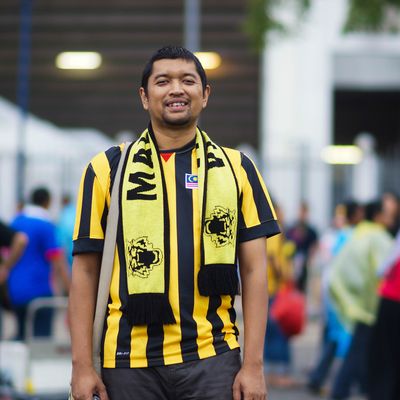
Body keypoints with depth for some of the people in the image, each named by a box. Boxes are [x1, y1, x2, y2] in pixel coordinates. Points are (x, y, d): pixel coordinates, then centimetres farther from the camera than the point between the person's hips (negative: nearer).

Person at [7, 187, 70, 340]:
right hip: (38, 291, -7)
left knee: (22, 333, 18)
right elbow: (58, 263, -14)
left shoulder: (16, 222, 9)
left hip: (14, 291, 7)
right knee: (42, 335, -3)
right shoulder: (45, 226, -11)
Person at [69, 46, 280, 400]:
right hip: (130, 361, 0)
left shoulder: (237, 169, 7)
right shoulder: (107, 169, 5)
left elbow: (254, 270, 4)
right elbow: (86, 271, 4)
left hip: (212, 359, 0)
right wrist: (82, 367, -3)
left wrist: (253, 365, -3)